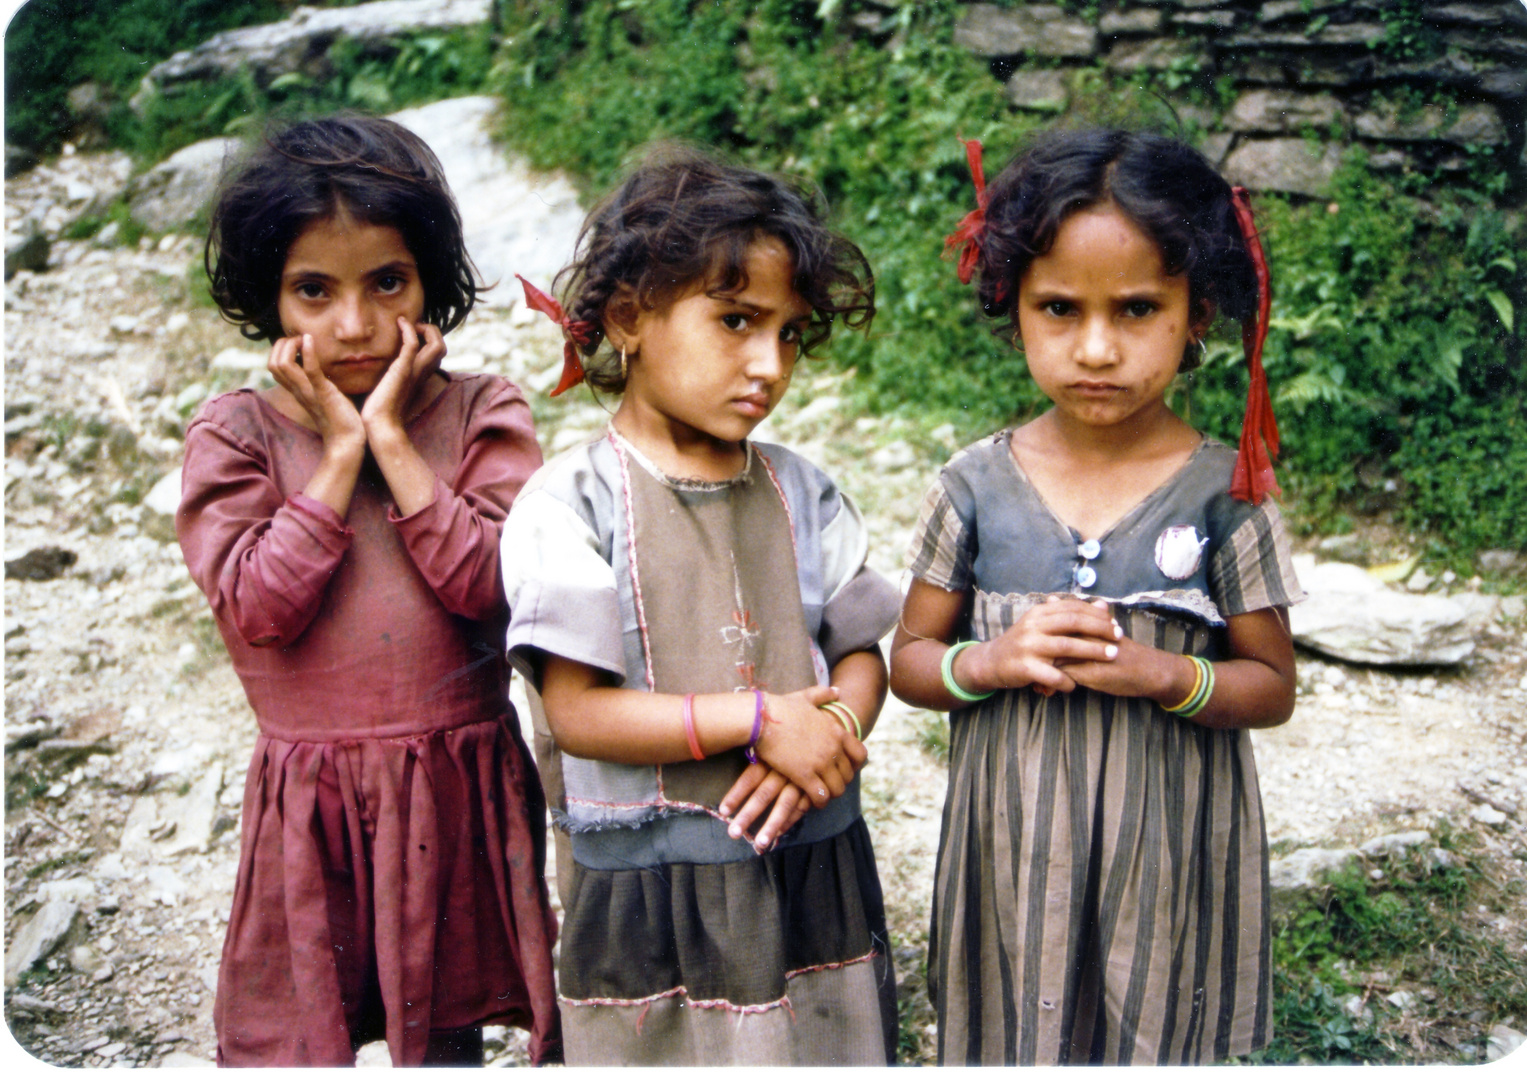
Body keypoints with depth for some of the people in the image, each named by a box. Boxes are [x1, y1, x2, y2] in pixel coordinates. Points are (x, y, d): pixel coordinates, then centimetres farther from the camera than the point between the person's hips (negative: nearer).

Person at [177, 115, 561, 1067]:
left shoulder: (482, 414, 0)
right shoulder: (234, 435, 0)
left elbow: (491, 583, -15)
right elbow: (257, 606, -14)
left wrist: (392, 438, -14)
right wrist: (341, 451, -12)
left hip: (460, 795, 1)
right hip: (306, 806, 0)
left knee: (447, 1039, 16)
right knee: (292, 1042, 8)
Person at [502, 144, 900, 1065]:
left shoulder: (801, 494, 4)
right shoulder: (570, 504, -10)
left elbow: (861, 656, 6)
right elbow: (578, 712, -15)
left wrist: (830, 737, -15)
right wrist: (760, 719, -20)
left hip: (814, 875, 4)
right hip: (649, 894, -4)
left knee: (829, 1052, 13)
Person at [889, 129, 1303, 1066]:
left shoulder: (1223, 494, -9)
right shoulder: (977, 486, -5)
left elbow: (1273, 686, -2)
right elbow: (909, 658, 3)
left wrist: (1160, 673, -20)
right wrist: (992, 661, -18)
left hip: (1165, 855, -1)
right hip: (1013, 848, 1)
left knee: (1152, 1037, 11)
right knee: (1007, 1032, 14)